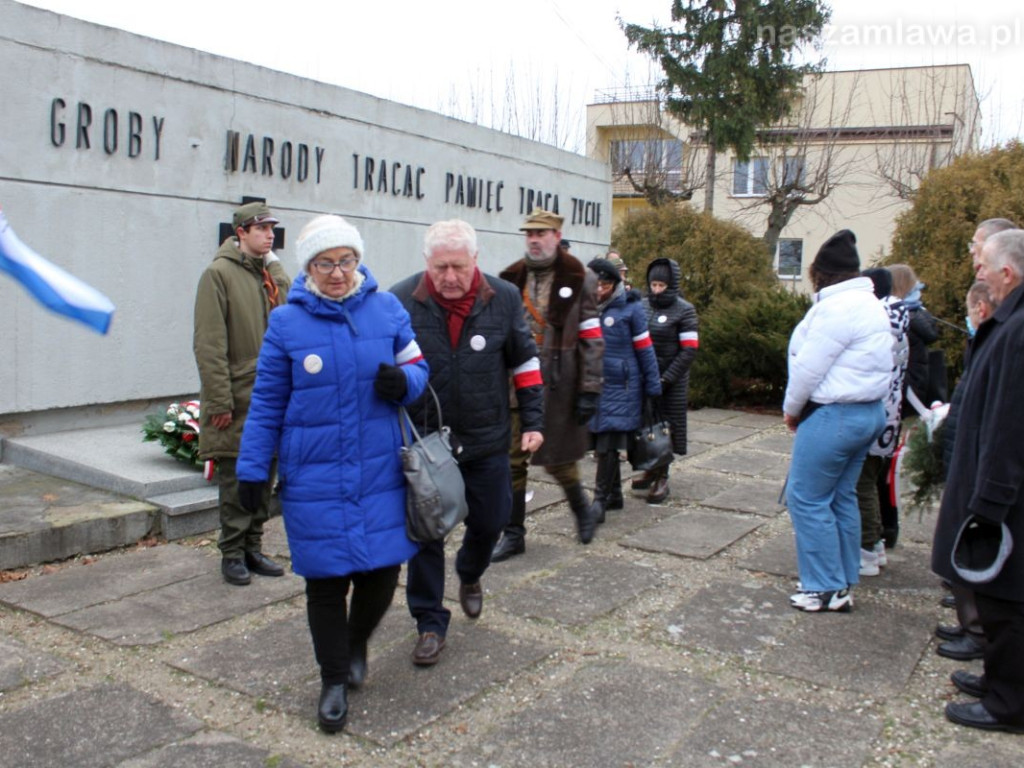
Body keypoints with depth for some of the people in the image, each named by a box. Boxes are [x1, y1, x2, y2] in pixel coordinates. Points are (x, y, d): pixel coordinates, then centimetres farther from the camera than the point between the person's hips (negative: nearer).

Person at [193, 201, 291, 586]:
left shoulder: (273, 275, 12)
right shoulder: (219, 274, -8)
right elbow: (209, 344, -13)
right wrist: (220, 400, -16)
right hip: (238, 398, -6)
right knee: (236, 479, 1)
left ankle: (253, 547, 24)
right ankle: (232, 553, 13)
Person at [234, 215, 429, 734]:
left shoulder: (387, 310, 1)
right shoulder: (287, 322, -3)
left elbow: (418, 369, 8)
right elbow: (267, 402, 2)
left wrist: (402, 381, -16)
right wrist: (252, 470, 1)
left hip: (379, 472, 2)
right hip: (314, 478, -1)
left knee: (381, 573, 6)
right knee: (325, 581, 6)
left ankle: (357, 642, 39)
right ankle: (334, 679, 26)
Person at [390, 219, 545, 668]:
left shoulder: (503, 299, -5)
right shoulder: (401, 302, -12)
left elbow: (525, 362, 6)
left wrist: (532, 422, 3)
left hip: (487, 440, 2)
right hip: (423, 443, -2)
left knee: (490, 521, 15)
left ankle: (470, 575, 48)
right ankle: (430, 622, 22)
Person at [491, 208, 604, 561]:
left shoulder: (579, 280, -4)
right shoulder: (511, 280, 7)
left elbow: (592, 340, -5)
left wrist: (589, 390, -10)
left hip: (557, 384, -4)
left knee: (557, 459, 6)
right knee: (511, 460, 5)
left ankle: (582, 509, 35)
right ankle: (513, 534, 17)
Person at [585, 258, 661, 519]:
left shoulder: (630, 308, -5)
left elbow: (645, 349, -2)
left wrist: (653, 385, -1)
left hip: (621, 387, -4)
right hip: (592, 387, 5)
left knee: (608, 444, -9)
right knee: (601, 444, 12)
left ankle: (601, 499, -1)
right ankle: (614, 494, 26)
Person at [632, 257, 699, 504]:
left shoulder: (683, 310, -6)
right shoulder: (642, 306, 6)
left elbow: (689, 350, -9)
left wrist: (666, 379, -15)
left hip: (670, 381, -4)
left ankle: (662, 478, 11)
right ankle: (651, 469, 25)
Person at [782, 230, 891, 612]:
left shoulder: (836, 307, -18)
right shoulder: (870, 304, 13)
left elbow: (809, 367, -18)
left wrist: (791, 409, -1)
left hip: (835, 415, -10)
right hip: (869, 410, 10)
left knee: (807, 497, 0)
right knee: (842, 498, 16)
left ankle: (827, 588, 6)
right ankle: (842, 582, 25)